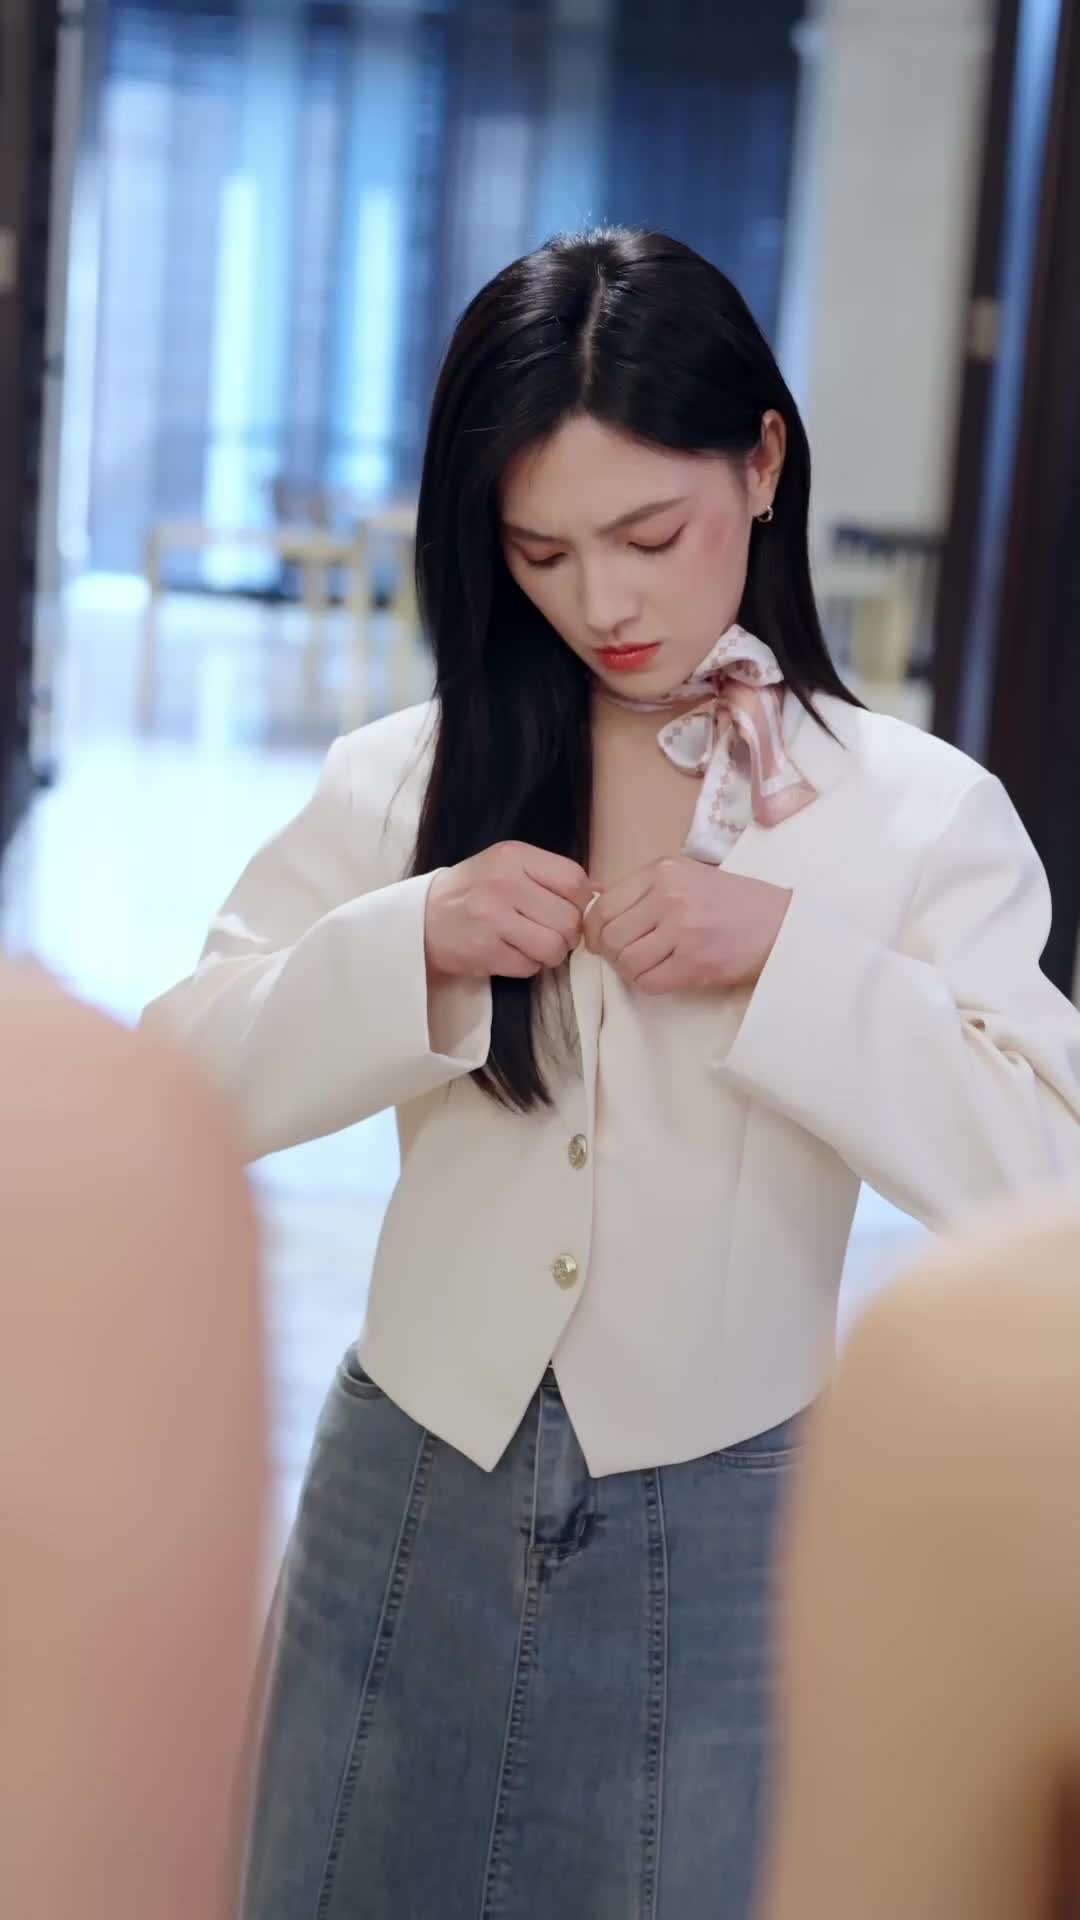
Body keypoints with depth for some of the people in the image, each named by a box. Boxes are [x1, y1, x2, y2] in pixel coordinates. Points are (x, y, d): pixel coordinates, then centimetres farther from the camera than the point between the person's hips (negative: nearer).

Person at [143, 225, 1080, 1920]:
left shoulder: (917, 814, -7)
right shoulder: (407, 780, 0)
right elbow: (175, 1093, -4)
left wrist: (790, 953, -22)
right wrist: (414, 941, -18)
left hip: (723, 1541, -2)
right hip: (411, 1512, 2)